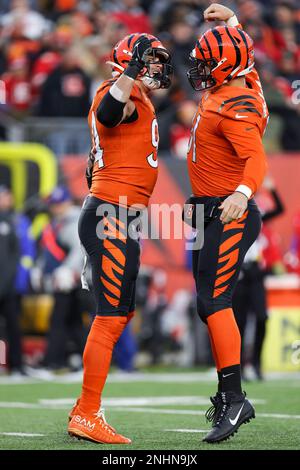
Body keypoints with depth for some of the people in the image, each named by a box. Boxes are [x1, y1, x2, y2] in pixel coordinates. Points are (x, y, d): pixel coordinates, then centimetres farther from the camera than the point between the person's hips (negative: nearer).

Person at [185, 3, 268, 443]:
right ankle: (228, 397, 22)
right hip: (211, 213, 11)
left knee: (214, 302, -18)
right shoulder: (236, 84, 8)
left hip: (230, 217, -11)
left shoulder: (236, 108, -20)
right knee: (210, 301, 14)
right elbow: (240, 54, 30)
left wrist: (243, 193, -49)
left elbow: (257, 159, -34)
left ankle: (234, 398, -20)